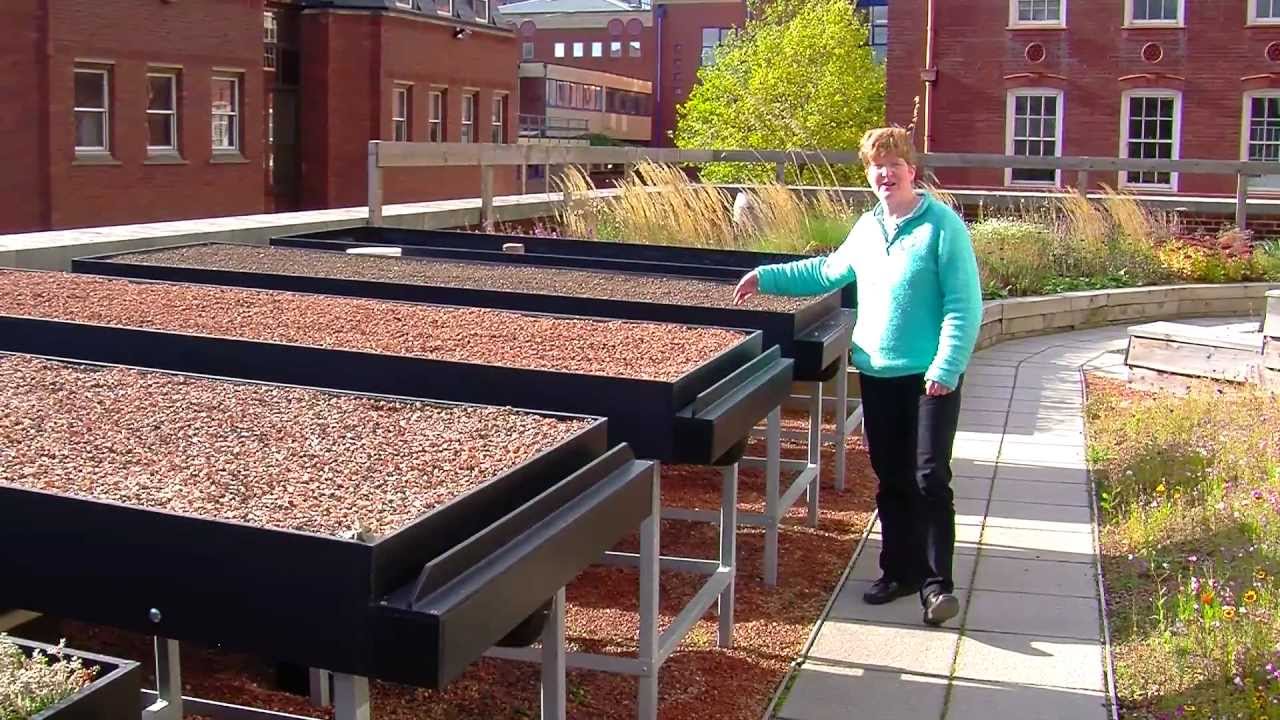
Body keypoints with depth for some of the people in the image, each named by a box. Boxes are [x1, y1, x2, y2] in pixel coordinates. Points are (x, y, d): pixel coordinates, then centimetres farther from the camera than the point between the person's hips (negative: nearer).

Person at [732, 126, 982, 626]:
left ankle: (937, 581, 3)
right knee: (892, 481, 12)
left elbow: (964, 305, -13)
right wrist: (766, 277, 24)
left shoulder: (943, 225, -10)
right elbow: (827, 272, 26)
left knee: (930, 478, -7)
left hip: (929, 376, -6)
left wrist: (945, 368, -20)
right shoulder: (866, 228, 9)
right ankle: (900, 569, 24)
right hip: (877, 373, 6)